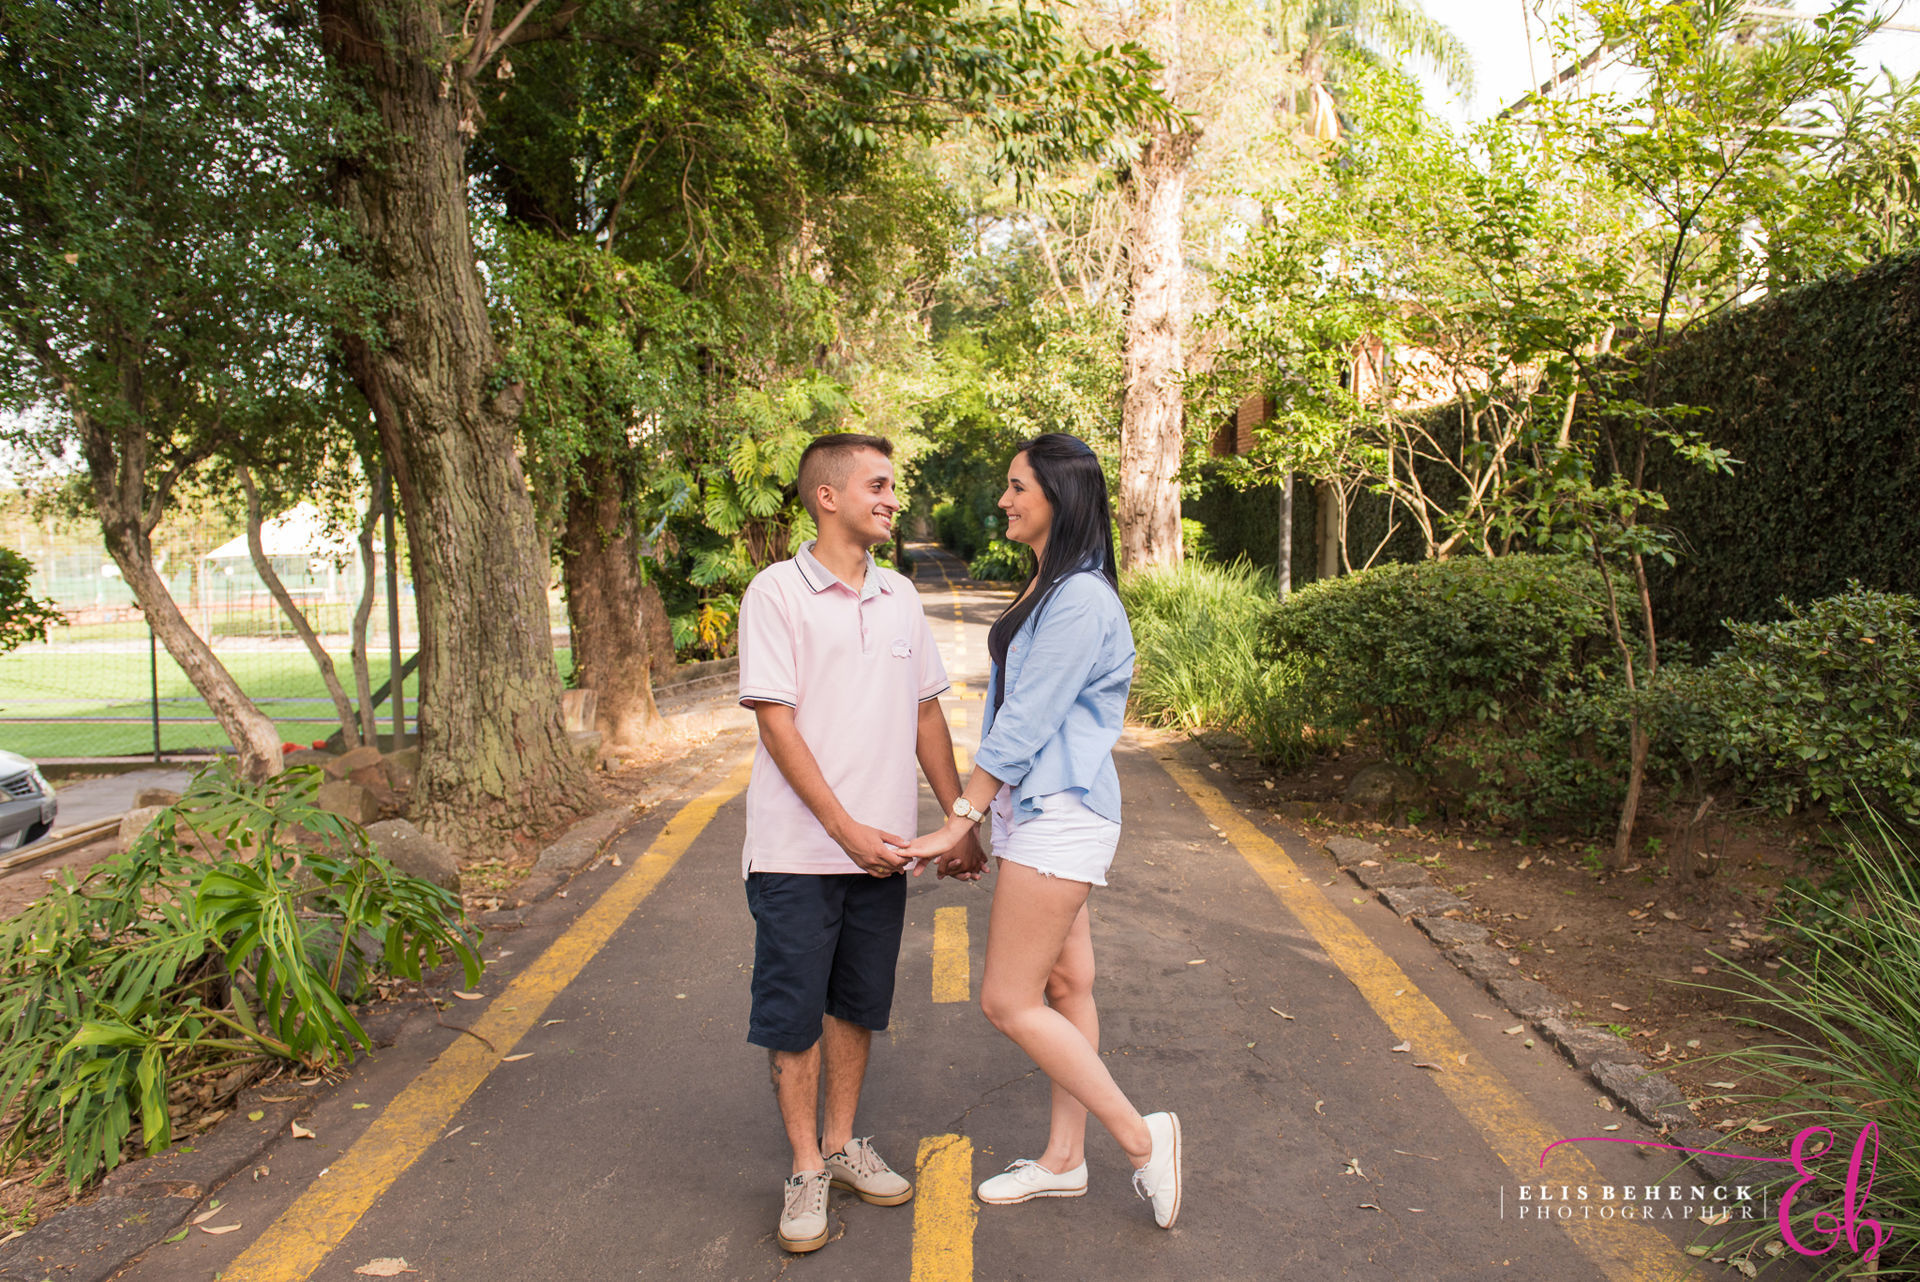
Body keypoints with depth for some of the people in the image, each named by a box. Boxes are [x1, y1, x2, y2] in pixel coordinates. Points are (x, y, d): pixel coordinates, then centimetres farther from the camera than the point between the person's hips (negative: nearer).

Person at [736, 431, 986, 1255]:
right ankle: (806, 1171, 23)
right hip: (797, 851, -5)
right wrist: (847, 829, -17)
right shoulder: (778, 592, -8)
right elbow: (776, 723, -13)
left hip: (880, 848, 5)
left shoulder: (900, 597, 8)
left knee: (858, 1005, 16)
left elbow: (926, 712, 13)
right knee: (793, 1016, 6)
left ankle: (842, 1145, 34)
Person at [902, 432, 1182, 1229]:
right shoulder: (1047, 589, 13)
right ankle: (1063, 1161, 29)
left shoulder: (1080, 600, -18)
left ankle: (1142, 1137, 9)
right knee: (1064, 988, 16)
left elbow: (1024, 723, -19)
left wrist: (960, 821, -15)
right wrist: (974, 817, 17)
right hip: (1039, 812, 10)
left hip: (1059, 815, -10)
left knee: (1009, 1001, -4)